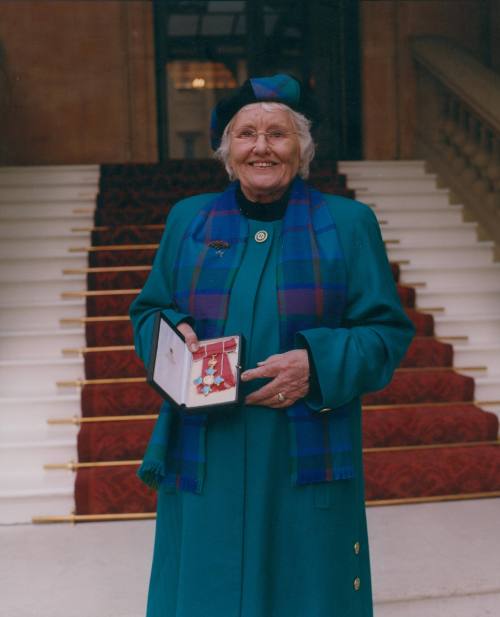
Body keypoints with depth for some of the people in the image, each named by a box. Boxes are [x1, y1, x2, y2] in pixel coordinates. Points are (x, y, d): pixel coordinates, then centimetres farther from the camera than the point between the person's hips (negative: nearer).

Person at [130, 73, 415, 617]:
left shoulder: (348, 223, 1)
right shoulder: (188, 220, 8)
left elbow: (388, 331, -1)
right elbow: (147, 312, 14)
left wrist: (317, 363, -17)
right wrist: (173, 334, -9)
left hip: (305, 461, -1)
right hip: (207, 462, 2)